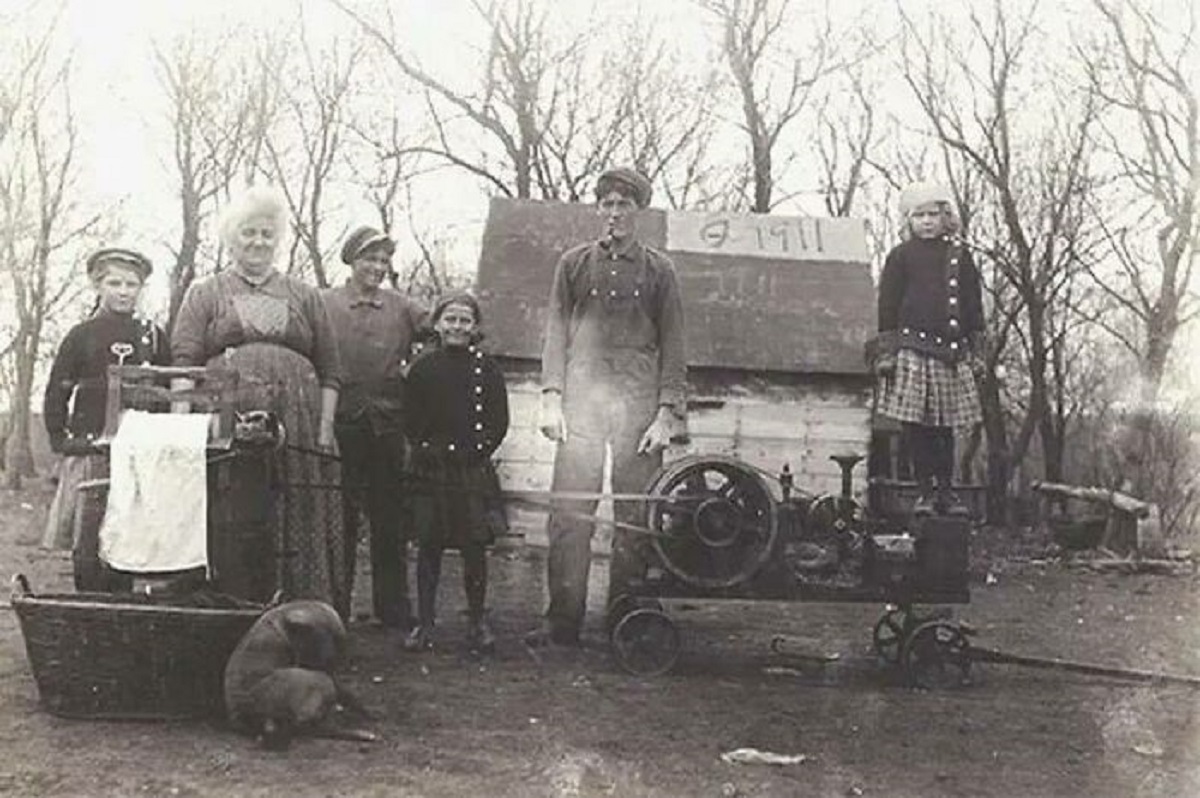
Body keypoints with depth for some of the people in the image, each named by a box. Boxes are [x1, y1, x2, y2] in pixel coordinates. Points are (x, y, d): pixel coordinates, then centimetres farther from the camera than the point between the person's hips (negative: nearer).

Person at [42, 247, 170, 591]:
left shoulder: (153, 336, 8)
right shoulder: (81, 335, 4)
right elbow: (56, 393, 6)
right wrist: (61, 442, -1)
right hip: (89, 452, -1)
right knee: (88, 543, -2)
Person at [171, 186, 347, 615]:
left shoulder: (304, 297, 20)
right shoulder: (205, 294, 15)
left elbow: (330, 372, 14)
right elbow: (184, 368, 4)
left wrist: (325, 432, 1)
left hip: (297, 432, 2)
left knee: (301, 535, 0)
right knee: (233, 536, -3)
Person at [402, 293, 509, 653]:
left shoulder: (487, 369, 3)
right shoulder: (423, 366, 5)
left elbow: (499, 421, 4)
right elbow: (411, 419, 7)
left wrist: (479, 449, -4)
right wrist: (425, 449, -4)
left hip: (474, 470, 0)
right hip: (430, 470, 1)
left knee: (475, 548, 2)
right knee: (428, 546, 4)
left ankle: (477, 621, 16)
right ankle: (424, 622, 12)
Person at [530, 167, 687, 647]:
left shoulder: (658, 271, 10)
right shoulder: (574, 264, 12)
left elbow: (672, 346, 8)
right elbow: (556, 332, 11)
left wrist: (668, 413, -1)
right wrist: (551, 398, 1)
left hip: (639, 403, 0)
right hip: (582, 399, 0)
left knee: (635, 515, -1)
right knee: (569, 513, -5)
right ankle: (563, 621, -1)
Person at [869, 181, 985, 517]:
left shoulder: (959, 256, 11)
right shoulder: (901, 256, 5)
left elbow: (973, 304, 14)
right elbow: (887, 306, 3)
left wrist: (975, 349, 10)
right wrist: (885, 350, -3)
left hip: (950, 353, 2)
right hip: (911, 348, -2)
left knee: (944, 426, 6)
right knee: (915, 426, -3)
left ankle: (946, 490, 14)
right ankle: (924, 491, 6)